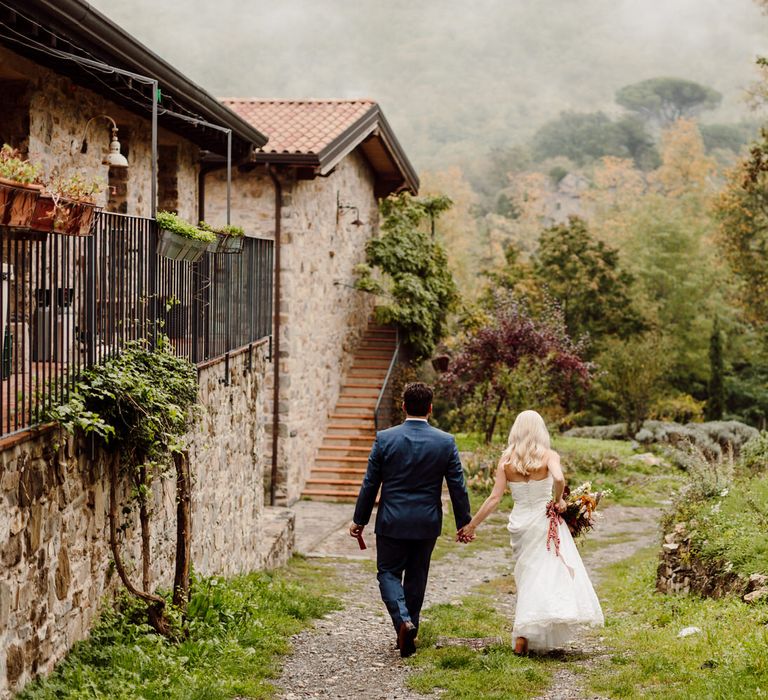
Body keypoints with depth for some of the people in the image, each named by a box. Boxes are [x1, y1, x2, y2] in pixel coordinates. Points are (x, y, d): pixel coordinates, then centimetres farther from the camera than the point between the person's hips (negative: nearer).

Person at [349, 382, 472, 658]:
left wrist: (359, 519, 6)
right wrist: (464, 523, 10)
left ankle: (403, 621, -13)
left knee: (388, 573, 9)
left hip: (392, 521, -2)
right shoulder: (446, 442, -5)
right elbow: (458, 487, -1)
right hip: (427, 523, 2)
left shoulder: (384, 439, -8)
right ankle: (409, 629, 22)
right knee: (416, 577, 15)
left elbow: (370, 483, -3)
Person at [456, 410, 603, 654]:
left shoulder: (506, 460, 0)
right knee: (551, 573, 0)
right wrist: (558, 501, -8)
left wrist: (471, 525, 2)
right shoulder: (548, 455, -7)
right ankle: (524, 632, -11)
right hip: (546, 523, -3)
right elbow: (559, 479, -27)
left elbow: (494, 498, -3)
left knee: (528, 578, 16)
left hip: (519, 523, 3)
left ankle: (523, 633, 13)